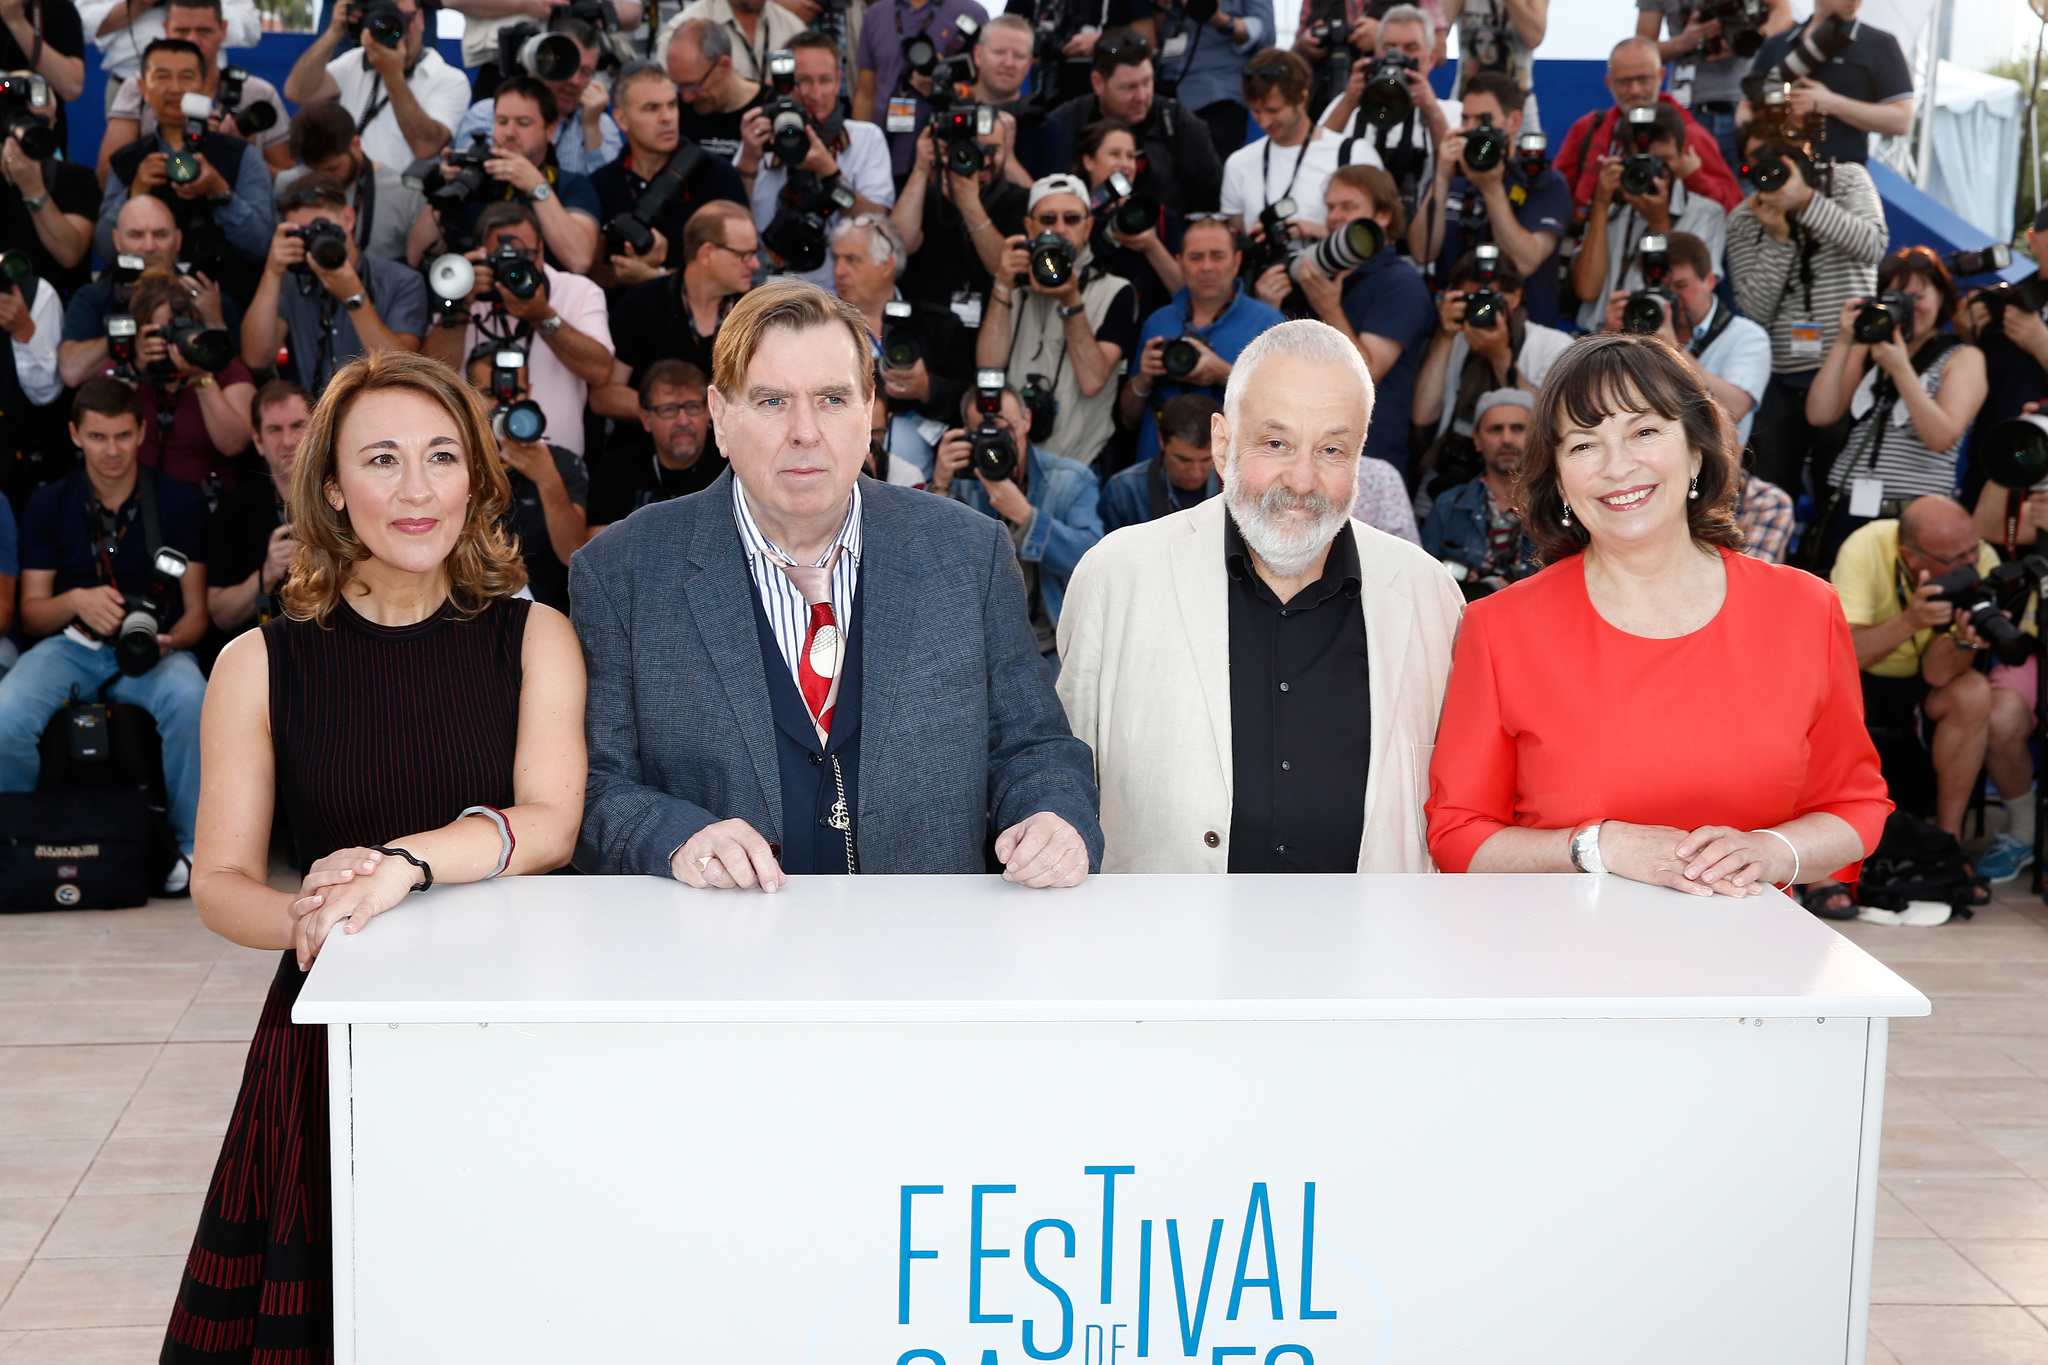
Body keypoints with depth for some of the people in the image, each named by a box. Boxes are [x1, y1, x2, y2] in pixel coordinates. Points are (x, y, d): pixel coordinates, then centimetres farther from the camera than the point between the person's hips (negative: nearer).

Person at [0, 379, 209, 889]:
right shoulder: (49, 505, 7)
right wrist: (76, 601, -16)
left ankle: (190, 846, -18)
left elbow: (196, 610, 4)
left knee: (188, 697, -37)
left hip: (154, 652, -1)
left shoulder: (180, 502, 4)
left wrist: (169, 640, -19)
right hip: (70, 644, 1)